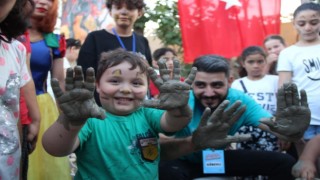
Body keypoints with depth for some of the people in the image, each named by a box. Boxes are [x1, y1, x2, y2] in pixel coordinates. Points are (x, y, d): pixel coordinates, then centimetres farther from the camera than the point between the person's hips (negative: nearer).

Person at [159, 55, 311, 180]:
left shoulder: (239, 100, -21)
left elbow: (273, 126, -33)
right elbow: (160, 149, -47)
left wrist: (290, 131, -59)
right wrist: (194, 143, -68)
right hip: (184, 161, -4)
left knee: (284, 162, -7)